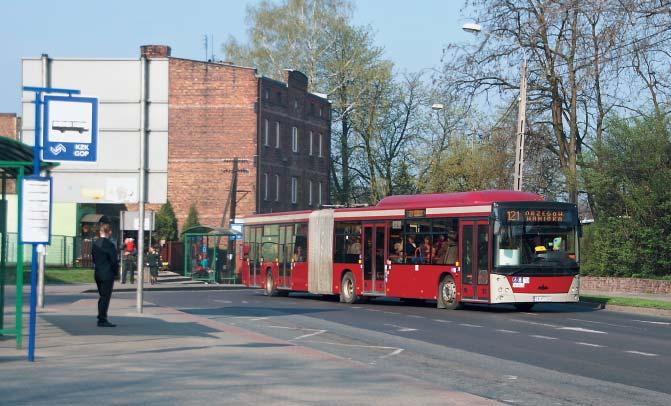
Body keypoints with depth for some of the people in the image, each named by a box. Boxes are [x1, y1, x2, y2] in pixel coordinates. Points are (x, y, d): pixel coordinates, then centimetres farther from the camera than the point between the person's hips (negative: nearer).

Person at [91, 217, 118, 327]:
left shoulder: (95, 243, 7)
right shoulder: (109, 244, -17)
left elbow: (94, 258, 12)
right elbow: (114, 260, -15)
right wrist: (116, 272, -1)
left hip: (97, 274, 8)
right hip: (107, 275, -8)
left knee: (103, 296, 17)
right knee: (106, 297, -3)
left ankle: (101, 318, 21)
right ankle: (103, 320, -3)